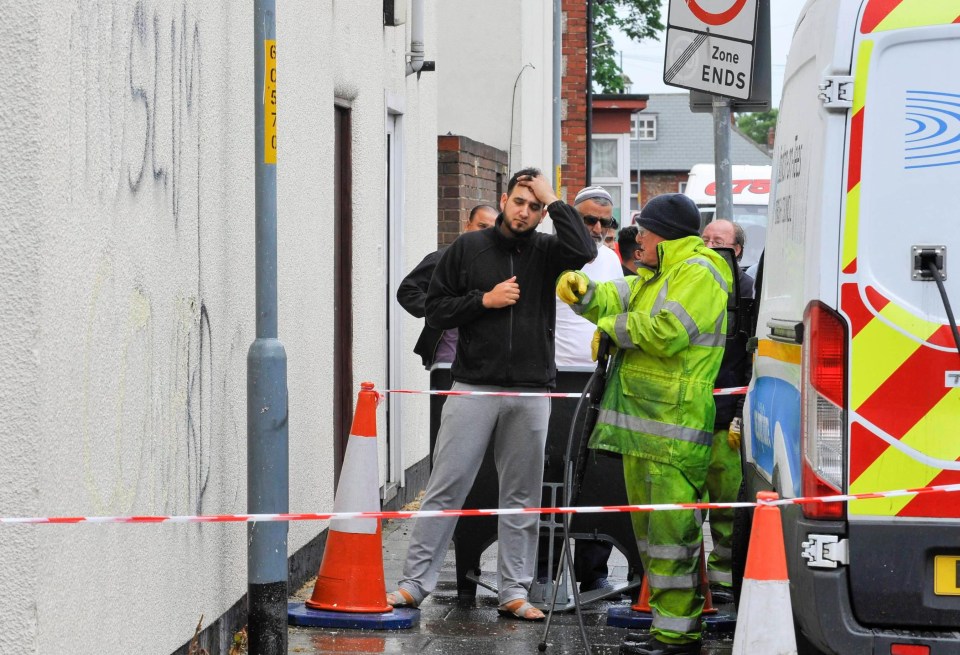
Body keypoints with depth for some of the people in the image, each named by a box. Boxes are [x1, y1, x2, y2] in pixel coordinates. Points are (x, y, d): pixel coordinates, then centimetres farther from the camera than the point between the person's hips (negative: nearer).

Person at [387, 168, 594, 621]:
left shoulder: (545, 252, 7)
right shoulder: (468, 248, 6)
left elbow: (584, 251, -15)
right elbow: (436, 310, 5)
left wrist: (553, 200, -8)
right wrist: (485, 299, -8)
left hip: (530, 393, 1)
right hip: (473, 388, -1)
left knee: (522, 497, 6)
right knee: (446, 487, -2)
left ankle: (514, 591, 13)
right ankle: (415, 582, 1)